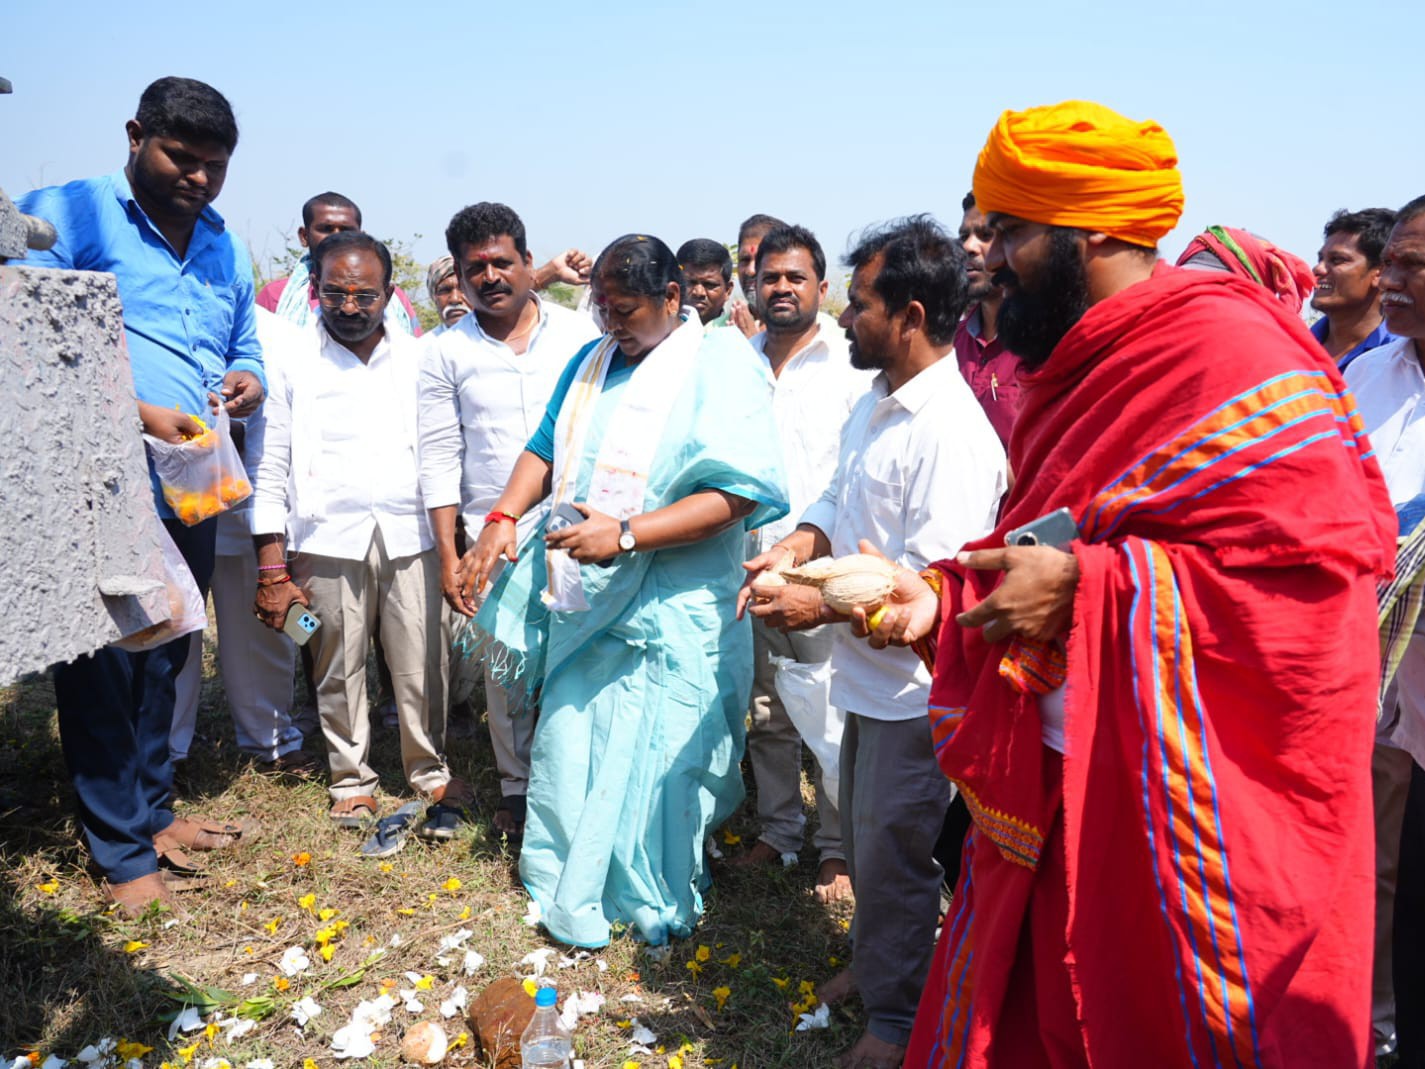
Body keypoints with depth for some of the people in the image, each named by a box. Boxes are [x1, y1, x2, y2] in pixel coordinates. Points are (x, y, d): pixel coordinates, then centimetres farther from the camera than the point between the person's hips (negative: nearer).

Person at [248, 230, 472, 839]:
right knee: (338, 671, 7)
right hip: (327, 541, 0)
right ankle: (352, 781, 25)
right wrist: (272, 570, -1)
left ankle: (432, 776, 18)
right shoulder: (290, 363, 4)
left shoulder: (418, 360, 9)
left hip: (412, 537, 1)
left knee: (424, 669, 1)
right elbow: (267, 470, 3)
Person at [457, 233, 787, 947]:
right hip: (584, 603, 6)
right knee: (569, 747, 13)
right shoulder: (591, 361, 13)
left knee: (659, 765, 2)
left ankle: (656, 900, 28)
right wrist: (503, 518, 3)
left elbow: (734, 494, -19)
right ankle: (571, 892, 35)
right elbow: (546, 447, 20)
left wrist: (625, 534, -24)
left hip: (670, 614, -6)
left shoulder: (720, 365, -9)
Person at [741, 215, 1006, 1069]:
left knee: (892, 852, 8)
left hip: (911, 686, -9)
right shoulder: (875, 405, 5)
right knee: (863, 833, 24)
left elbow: (934, 581, -28)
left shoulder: (952, 432, -25)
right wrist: (799, 543, -4)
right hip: (865, 674, 9)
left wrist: (821, 605, -27)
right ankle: (874, 963, 47)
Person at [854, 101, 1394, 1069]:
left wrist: (1085, 587, -22)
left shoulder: (1227, 346, -15)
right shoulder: (1085, 370, 13)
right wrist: (941, 597, 1)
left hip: (1187, 822, -8)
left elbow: (1322, 558, -23)